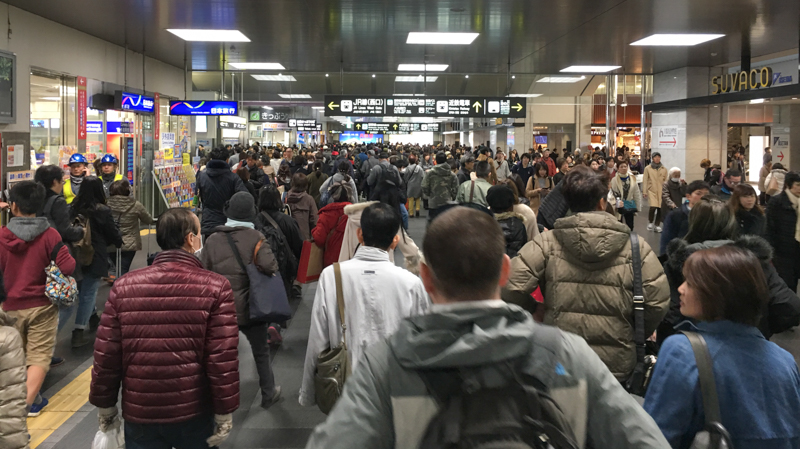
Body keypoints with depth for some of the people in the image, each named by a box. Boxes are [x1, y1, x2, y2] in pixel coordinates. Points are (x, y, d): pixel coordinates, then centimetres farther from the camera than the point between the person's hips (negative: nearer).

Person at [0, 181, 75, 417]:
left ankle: (23, 398, 29)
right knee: (39, 356, 7)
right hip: (42, 306, -2)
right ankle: (29, 401, 0)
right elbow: (67, 267, -20)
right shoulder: (49, 235, -14)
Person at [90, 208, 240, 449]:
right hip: (195, 413, -1)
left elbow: (105, 356, -2)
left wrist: (105, 407, 11)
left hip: (139, 415, 2)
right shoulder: (215, 287, -12)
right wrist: (224, 412, -5)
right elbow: (223, 360, -15)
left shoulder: (123, 287, -5)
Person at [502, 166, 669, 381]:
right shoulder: (636, 247, -5)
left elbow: (512, 287, -15)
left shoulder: (546, 243, -8)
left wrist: (533, 311, 6)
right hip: (617, 367, 0)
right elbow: (658, 301, -7)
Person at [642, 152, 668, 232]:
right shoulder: (648, 168, 4)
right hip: (651, 190, -2)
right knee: (653, 207, -17)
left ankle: (657, 225, 15)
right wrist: (644, 192, -2)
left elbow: (666, 181, 13)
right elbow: (645, 180, 3)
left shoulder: (664, 169, 10)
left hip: (661, 191, 3)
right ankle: (650, 222, 7)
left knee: (660, 208, -1)